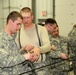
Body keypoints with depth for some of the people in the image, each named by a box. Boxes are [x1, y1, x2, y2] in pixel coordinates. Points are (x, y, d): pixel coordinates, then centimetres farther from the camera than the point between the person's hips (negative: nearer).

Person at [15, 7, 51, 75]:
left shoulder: (41, 29, -1)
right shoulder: (18, 32, 5)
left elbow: (48, 46, -11)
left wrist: (39, 49, -32)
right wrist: (24, 49, -17)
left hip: (39, 66, -1)